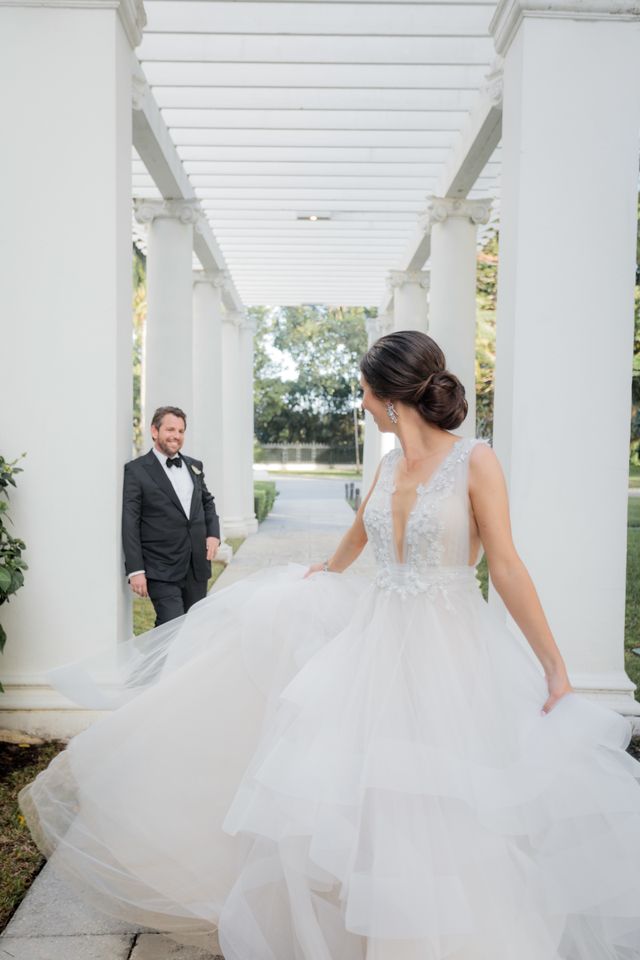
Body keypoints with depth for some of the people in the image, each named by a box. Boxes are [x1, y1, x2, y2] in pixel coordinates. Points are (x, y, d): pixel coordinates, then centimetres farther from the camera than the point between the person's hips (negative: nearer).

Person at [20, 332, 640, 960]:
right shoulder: (388, 465, 7)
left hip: (448, 652, -5)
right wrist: (329, 571, 47)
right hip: (375, 640, 5)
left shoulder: (475, 462, -11)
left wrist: (555, 666, -12)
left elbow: (506, 567, -11)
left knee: (442, 815, -3)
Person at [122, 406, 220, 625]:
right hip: (162, 572, -6)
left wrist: (214, 534, 4)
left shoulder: (194, 466, 12)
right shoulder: (136, 470, -6)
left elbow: (207, 502, 24)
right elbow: (129, 523, -9)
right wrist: (135, 570, -14)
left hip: (197, 567, 6)